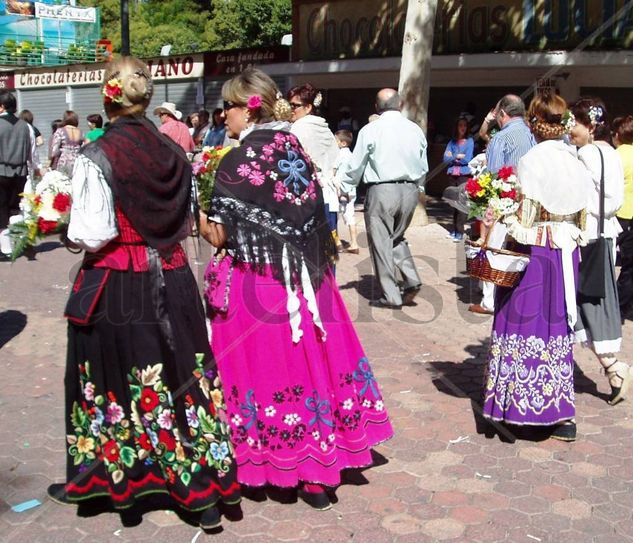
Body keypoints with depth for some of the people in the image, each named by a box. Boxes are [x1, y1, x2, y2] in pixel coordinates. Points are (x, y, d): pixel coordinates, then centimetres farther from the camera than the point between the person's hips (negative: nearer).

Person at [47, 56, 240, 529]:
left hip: (115, 286, -4)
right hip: (172, 279, 4)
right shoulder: (173, 152, 2)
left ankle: (101, 475, 29)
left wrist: (72, 234, 4)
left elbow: (92, 236, -16)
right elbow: (186, 222, 9)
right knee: (182, 376, 9)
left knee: (113, 380, 11)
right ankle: (204, 488, 16)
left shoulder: (97, 157, -13)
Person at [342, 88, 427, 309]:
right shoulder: (415, 130, 5)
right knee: (397, 238, 22)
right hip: (409, 191, 5)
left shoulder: (370, 130, -7)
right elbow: (423, 167, 12)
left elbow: (356, 166, -1)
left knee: (381, 242, 5)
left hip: (381, 190, -5)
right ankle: (411, 279, 7)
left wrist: (344, 189, 13)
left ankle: (391, 296, 7)